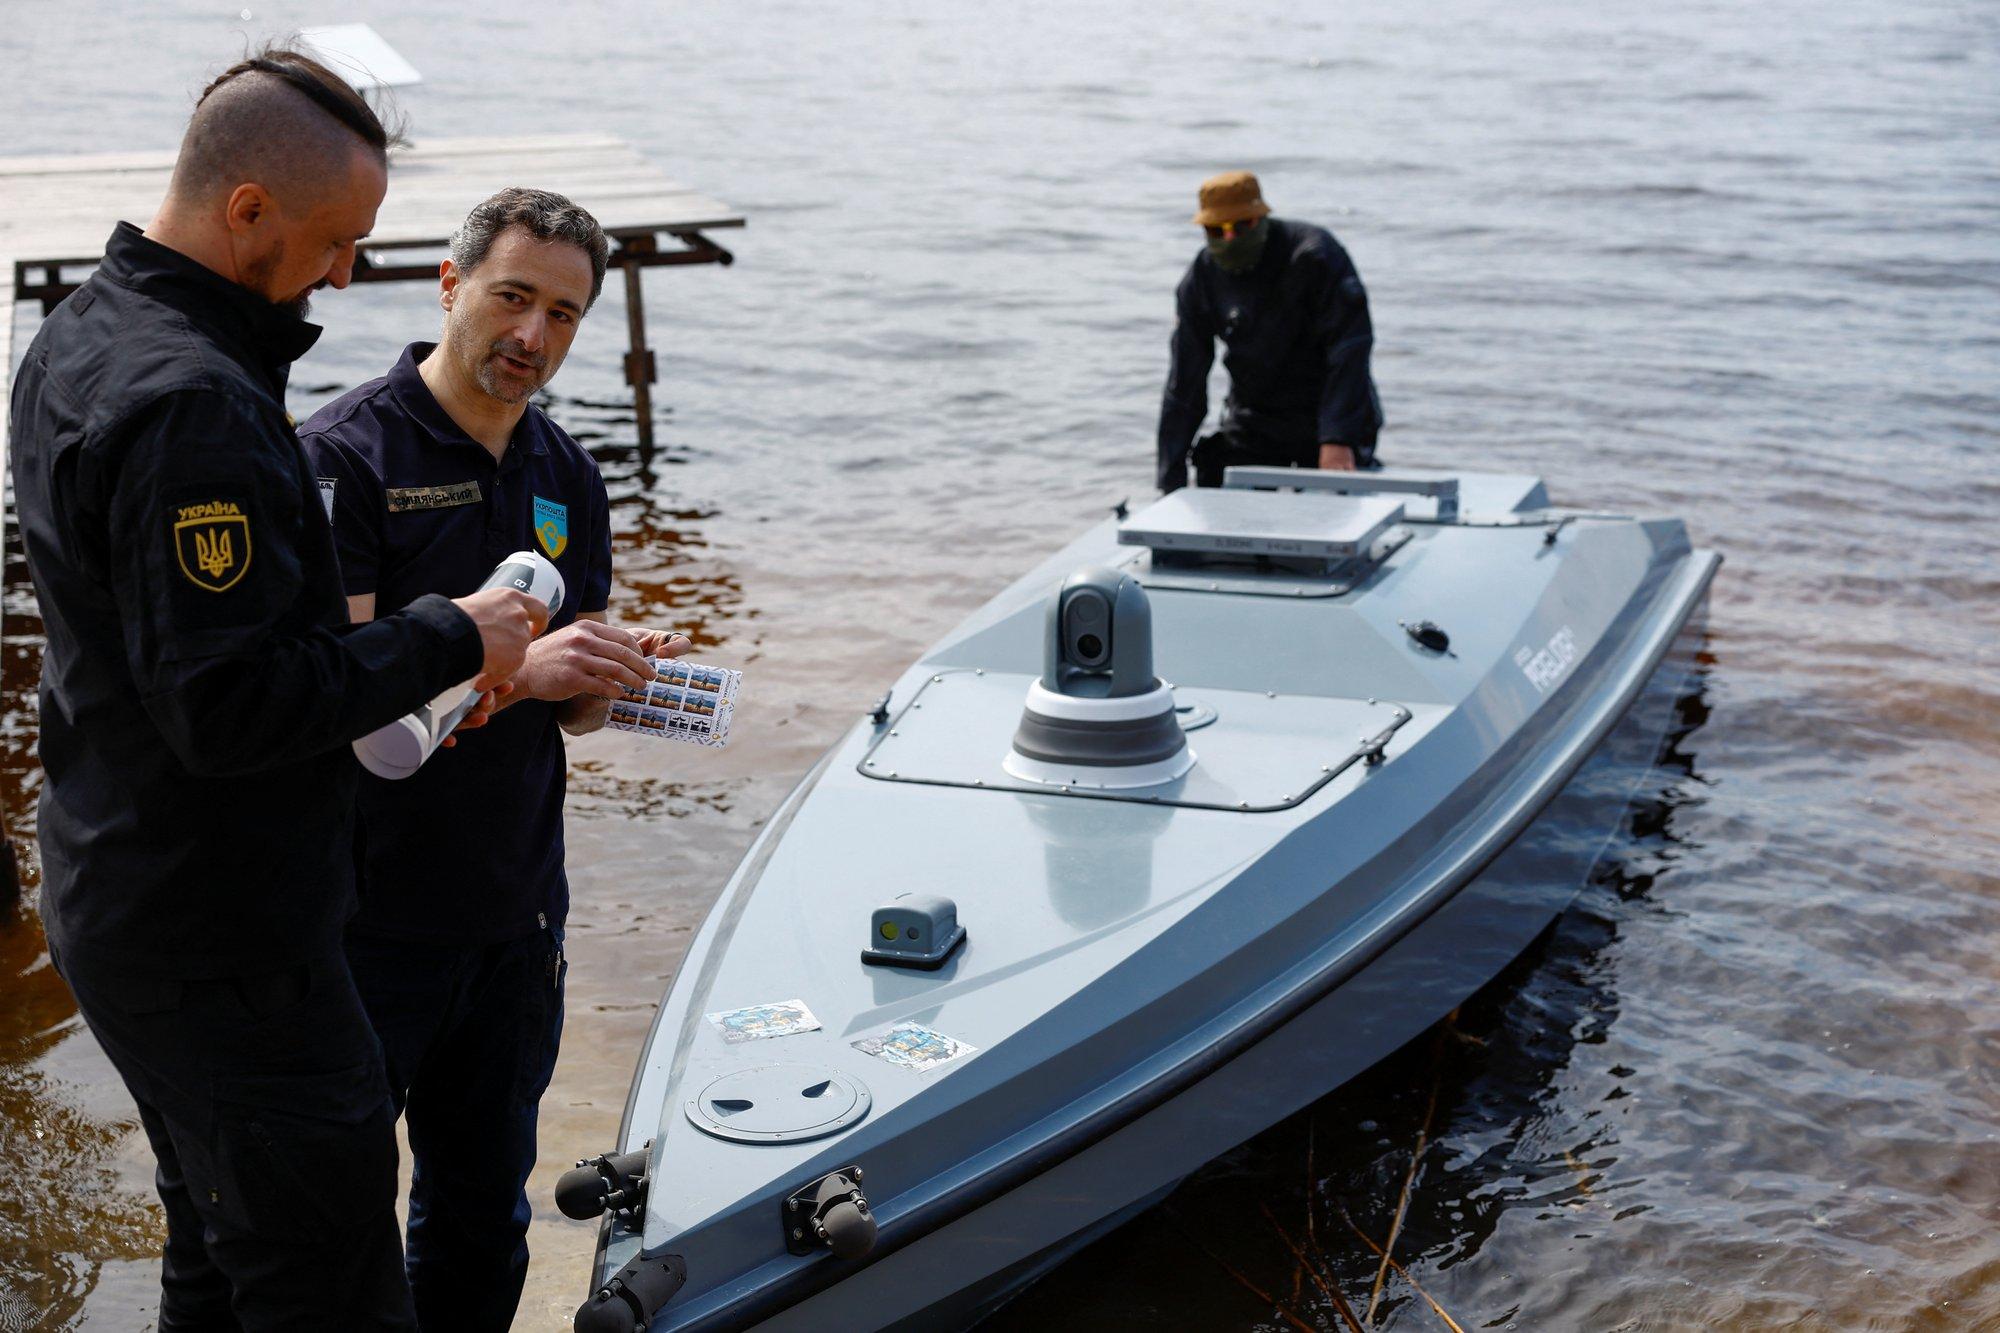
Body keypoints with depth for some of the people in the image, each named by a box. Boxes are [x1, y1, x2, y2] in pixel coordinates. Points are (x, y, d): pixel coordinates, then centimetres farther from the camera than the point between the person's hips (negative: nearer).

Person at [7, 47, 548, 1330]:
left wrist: (348, 639, 6)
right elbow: (228, 707, -28)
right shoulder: (195, 404, -26)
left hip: (117, 898, 11)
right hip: (219, 939, -11)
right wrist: (446, 640, -18)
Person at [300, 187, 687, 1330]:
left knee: (484, 1216, 18)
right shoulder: (348, 453, -12)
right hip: (367, 909, -6)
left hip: (515, 914, 6)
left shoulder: (566, 478, 9)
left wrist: (615, 675, -11)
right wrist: (511, 668, -27)